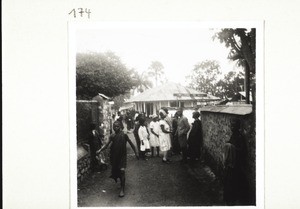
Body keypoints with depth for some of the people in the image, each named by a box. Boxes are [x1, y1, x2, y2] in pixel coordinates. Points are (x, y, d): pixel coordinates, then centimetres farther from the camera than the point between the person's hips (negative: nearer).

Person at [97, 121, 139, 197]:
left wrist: (136, 153, -1)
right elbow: (107, 145, 0)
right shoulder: (112, 136, 0)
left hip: (122, 156, -4)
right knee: (115, 170, 10)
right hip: (114, 156, 4)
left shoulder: (124, 135, -9)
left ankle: (122, 189, -9)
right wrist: (100, 150, -17)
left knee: (122, 171, -14)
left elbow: (131, 144, -2)